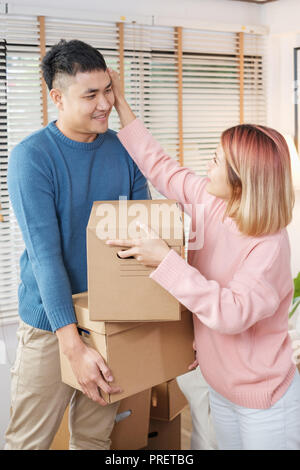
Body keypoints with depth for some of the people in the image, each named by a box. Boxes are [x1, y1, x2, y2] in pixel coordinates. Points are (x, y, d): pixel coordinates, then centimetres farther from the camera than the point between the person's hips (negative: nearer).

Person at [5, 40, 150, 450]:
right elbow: (45, 254, -21)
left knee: (96, 437, 18)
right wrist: (74, 346, -27)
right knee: (30, 440, 9)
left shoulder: (124, 151, 0)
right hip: (51, 325, -4)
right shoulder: (31, 156, -14)